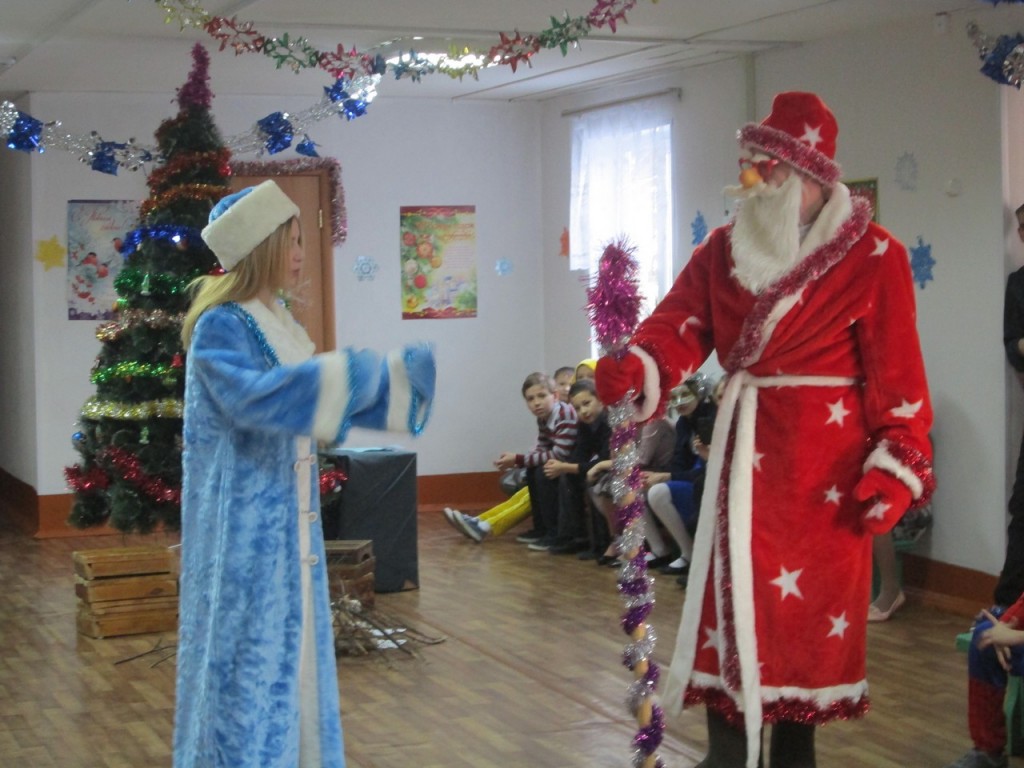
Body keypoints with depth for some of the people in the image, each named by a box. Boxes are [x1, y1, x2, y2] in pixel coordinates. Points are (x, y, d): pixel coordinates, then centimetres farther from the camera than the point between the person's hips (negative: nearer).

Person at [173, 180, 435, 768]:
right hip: (244, 522, -9)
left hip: (288, 517, 9)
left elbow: (322, 401, 18)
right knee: (248, 652, -3)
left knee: (290, 646, 14)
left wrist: (396, 379, 5)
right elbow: (252, 396, -31)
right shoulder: (220, 326, -14)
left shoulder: (280, 323, 12)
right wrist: (346, 375, -34)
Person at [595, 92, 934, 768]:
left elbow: (897, 374, -8)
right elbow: (680, 327, -4)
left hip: (825, 459, -4)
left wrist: (897, 465, -13)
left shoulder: (872, 257, -6)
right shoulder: (724, 251, 7)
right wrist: (635, 368, -25)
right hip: (745, 452, 5)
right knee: (731, 604, 6)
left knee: (810, 607, 3)